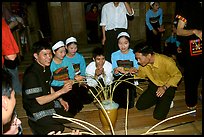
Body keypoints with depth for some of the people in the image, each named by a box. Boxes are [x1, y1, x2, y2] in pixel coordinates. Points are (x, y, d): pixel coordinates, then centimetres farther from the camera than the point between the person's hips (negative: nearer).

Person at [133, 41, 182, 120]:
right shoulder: (144, 62, -15)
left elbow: (178, 75, -17)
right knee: (139, 106, -3)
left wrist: (164, 87, -25)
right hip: (154, 85, 5)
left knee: (158, 116, -14)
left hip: (168, 87, -5)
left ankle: (167, 101, 14)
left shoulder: (166, 61, -31)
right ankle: (158, 100, 17)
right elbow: (141, 74, 2)